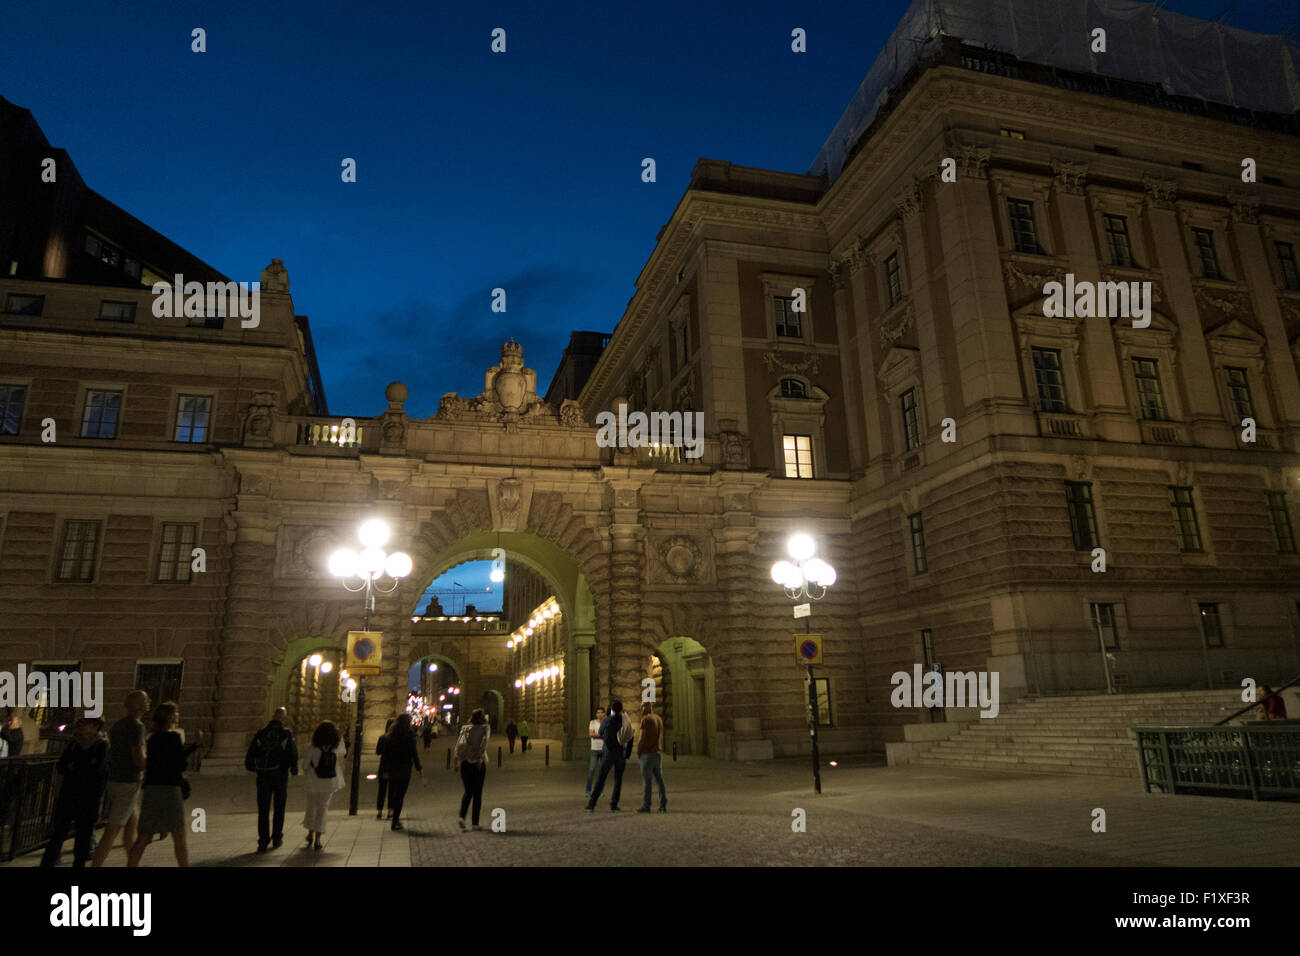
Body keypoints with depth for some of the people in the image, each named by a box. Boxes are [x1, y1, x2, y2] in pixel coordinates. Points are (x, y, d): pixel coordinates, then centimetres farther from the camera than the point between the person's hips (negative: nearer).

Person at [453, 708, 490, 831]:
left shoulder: (465, 728, 8)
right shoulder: (485, 728, -1)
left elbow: (459, 745, 1)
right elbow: (483, 743, -17)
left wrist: (456, 762, 0)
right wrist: (480, 758, -22)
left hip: (464, 762, 3)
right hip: (478, 763, -3)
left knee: (468, 792, 16)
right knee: (478, 793, 7)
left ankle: (462, 816, -2)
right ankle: (475, 823, 7)